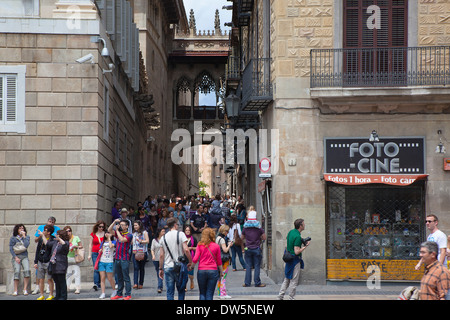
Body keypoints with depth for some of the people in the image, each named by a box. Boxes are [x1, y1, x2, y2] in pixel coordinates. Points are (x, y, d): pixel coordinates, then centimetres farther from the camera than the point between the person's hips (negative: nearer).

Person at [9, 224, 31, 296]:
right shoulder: (13, 238, 7)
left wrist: (24, 236, -4)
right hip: (15, 256, -1)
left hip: (24, 256, 1)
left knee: (27, 270, -25)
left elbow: (26, 245, -7)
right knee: (17, 271, -24)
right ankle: (15, 290, -21)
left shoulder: (27, 237, 11)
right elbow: (11, 249, 3)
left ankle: (25, 289, -20)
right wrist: (15, 257, -8)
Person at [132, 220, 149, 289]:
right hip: (135, 252, 4)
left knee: (142, 268, 2)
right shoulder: (134, 233, 17)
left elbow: (147, 241, -7)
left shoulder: (144, 232, 1)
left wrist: (141, 241, -20)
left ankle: (141, 283, 10)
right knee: (135, 267, -10)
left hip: (143, 252, -4)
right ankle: (135, 283, -18)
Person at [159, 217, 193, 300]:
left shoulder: (164, 237, 8)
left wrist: (161, 269, 14)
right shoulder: (180, 234, -3)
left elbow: (161, 255, 7)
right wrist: (190, 261, -1)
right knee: (181, 290, 8)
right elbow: (186, 250, -14)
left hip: (168, 267, 3)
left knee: (170, 292, 4)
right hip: (180, 266, -3)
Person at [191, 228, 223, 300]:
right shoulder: (216, 246, 0)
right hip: (213, 271, 0)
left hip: (201, 270, 0)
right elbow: (219, 261, 5)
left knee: (202, 293, 10)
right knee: (210, 294, 3)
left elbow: (195, 259, -6)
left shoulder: (200, 245, -1)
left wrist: (191, 266, 9)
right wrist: (221, 271, 15)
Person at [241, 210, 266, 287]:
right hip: (257, 249, -2)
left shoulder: (245, 228, 0)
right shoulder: (259, 227, -4)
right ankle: (257, 283, 1)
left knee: (248, 266, 6)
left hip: (248, 249, 2)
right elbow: (264, 237, 1)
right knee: (257, 266, 1)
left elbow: (242, 238, 10)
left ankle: (247, 283, 5)